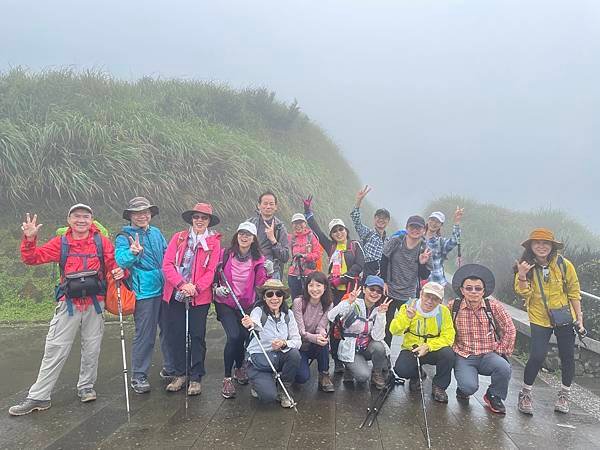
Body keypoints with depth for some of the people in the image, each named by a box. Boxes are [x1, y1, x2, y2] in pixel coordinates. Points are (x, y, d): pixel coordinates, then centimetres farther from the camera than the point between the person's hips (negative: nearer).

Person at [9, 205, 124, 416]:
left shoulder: (102, 242, 1)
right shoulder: (60, 243, 3)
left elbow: (113, 264, 5)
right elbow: (32, 258, 2)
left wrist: (118, 272, -18)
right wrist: (29, 238, -15)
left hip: (94, 303, 0)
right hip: (69, 303, 0)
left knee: (91, 348, 11)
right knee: (55, 349, 2)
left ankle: (86, 387, 30)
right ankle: (38, 396, 12)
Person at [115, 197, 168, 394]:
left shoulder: (157, 233, 10)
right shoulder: (124, 237, -6)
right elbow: (120, 260, -22)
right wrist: (133, 253, -41)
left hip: (164, 289, 6)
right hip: (144, 292, -6)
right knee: (144, 335, -2)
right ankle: (138, 376, 13)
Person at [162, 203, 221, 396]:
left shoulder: (213, 242, 3)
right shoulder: (178, 237, 7)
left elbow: (211, 270, -3)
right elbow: (167, 264, -2)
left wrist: (196, 288, -17)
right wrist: (182, 284, -15)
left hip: (200, 297, -2)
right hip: (175, 295, 2)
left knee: (197, 336, 3)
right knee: (175, 335, 6)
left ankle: (195, 378, 16)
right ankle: (179, 375, 22)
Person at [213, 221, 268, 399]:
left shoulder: (258, 260, 0)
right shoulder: (225, 255, -3)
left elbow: (260, 284, -4)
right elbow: (214, 274, 5)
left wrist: (268, 272, -21)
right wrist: (216, 288, -12)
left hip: (247, 305, 2)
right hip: (225, 303, -2)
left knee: (246, 336, -2)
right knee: (234, 336, -18)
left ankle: (239, 368, 30)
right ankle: (227, 379, -2)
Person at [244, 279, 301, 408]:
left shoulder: (288, 314, -3)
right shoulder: (258, 311, -15)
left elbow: (297, 341, -9)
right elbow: (257, 325, -40)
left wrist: (284, 343, -31)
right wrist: (250, 325, -64)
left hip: (278, 359, 4)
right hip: (259, 362, -4)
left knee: (294, 353, -27)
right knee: (269, 396, -24)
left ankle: (284, 391, -2)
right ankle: (258, 384, 13)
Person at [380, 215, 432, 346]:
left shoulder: (425, 250, -5)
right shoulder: (395, 242, -7)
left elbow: (424, 276, -2)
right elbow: (384, 261, 2)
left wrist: (422, 263, -20)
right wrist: (384, 281, -2)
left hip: (409, 296, 0)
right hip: (389, 291, 0)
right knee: (387, 327, 9)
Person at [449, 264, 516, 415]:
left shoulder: (493, 305, -2)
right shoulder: (453, 306, -4)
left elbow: (510, 329, 5)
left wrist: (501, 352, 2)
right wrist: (455, 350, -2)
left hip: (488, 355, 2)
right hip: (463, 357, -2)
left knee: (504, 368, -30)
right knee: (470, 387, -27)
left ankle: (494, 396, 3)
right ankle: (462, 390, 15)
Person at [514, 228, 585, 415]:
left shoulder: (564, 265, -9)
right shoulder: (526, 266, -9)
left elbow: (574, 293, 0)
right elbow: (524, 294, -17)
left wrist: (579, 319, 1)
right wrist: (522, 276, -34)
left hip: (565, 319, 2)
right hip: (540, 319, -1)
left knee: (567, 357, 11)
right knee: (537, 357, -11)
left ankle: (564, 394, 35)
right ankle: (526, 393, 11)